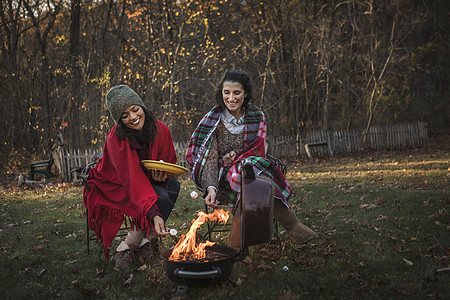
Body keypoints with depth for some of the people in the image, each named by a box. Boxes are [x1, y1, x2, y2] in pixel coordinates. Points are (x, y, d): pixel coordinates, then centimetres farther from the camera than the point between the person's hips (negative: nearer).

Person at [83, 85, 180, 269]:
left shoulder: (160, 129, -12)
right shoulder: (116, 139, -27)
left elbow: (171, 162, 2)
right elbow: (133, 181, -35)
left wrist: (162, 173, -22)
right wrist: (153, 214, -45)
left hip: (147, 181, 6)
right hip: (113, 188, -5)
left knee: (173, 185, -23)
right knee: (160, 197, -28)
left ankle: (147, 243, -16)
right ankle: (126, 249, -15)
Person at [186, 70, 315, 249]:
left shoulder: (256, 117, 4)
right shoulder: (213, 120, -5)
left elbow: (260, 150, 8)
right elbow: (210, 160, -12)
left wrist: (238, 154, -13)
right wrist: (211, 188, -31)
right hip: (223, 177, -3)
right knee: (250, 168, -34)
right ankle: (290, 223, -27)